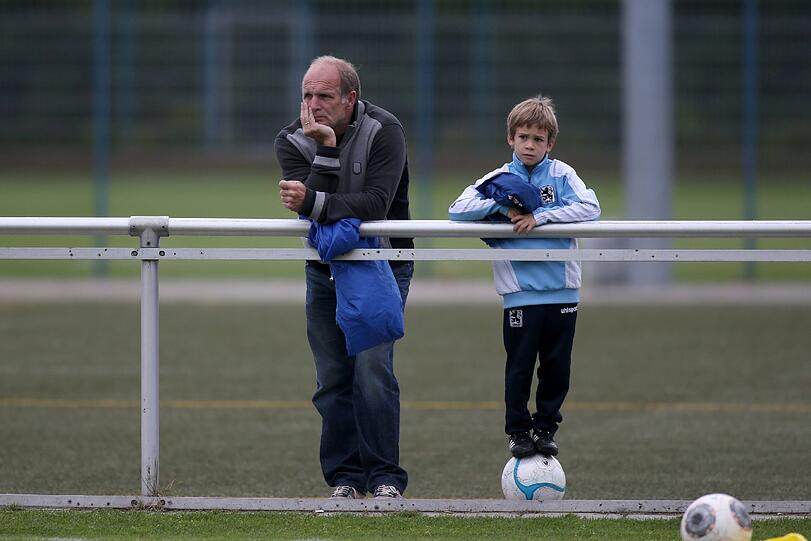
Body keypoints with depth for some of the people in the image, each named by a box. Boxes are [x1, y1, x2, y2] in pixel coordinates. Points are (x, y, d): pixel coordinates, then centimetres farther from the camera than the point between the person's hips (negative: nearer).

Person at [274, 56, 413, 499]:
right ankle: (345, 478, 9)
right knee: (332, 379, 2)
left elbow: (375, 204, -30)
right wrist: (326, 149, -29)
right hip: (325, 269, 4)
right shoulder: (292, 141, -7)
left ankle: (385, 477, -11)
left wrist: (312, 203, -39)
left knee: (372, 368, -16)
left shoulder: (383, 131, -16)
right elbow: (309, 205, -21)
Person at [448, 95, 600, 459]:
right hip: (520, 291, -1)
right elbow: (458, 210, -1)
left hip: (562, 290, 1)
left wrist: (540, 217, -17)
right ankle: (517, 430, 10)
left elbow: (590, 208, -10)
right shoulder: (500, 179, 6)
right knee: (519, 365, -1)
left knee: (556, 365, 6)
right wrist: (501, 208, -13)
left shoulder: (561, 175, 4)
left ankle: (545, 426, 20)